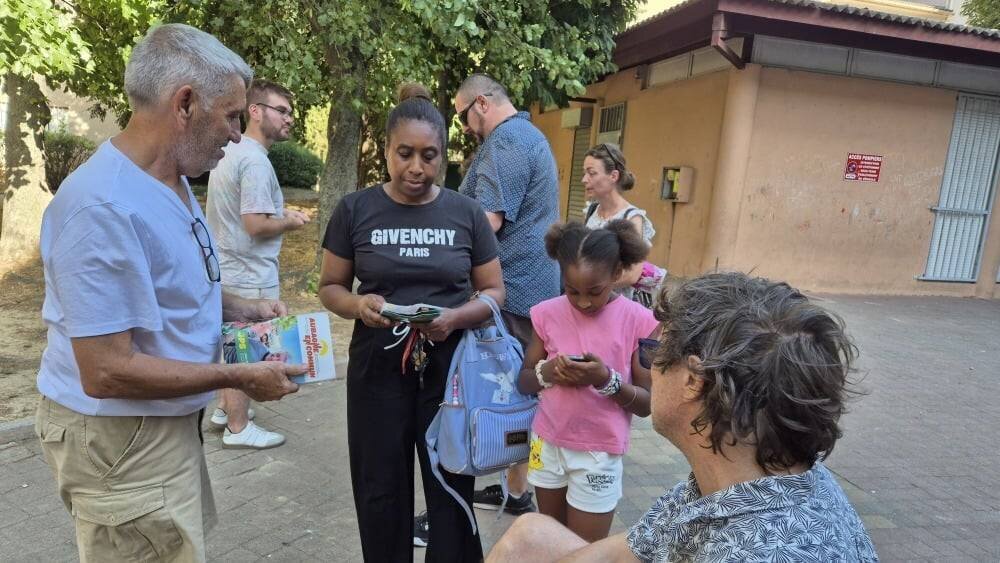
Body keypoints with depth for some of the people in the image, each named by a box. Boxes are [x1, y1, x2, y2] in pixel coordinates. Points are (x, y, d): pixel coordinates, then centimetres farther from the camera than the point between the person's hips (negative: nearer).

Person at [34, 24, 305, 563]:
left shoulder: (172, 181, 4)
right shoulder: (103, 206, -28)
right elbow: (106, 372, -28)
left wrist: (243, 309, 4)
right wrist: (239, 377, -21)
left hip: (164, 422, 9)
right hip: (120, 436, -9)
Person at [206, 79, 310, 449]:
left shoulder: (231, 152, 11)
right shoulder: (254, 161, -21)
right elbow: (256, 225, -26)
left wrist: (281, 214, 13)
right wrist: (290, 222, -9)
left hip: (228, 267, 10)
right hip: (249, 277, -10)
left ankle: (225, 409, 37)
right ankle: (238, 428, 15)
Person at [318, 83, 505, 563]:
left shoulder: (466, 213, 0)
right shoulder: (355, 210, -1)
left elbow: (494, 292, 3)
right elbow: (330, 287, 5)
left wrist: (456, 318, -17)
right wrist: (357, 305, -18)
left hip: (450, 370, 0)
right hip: (378, 370, 0)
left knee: (452, 489, 9)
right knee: (381, 491, 13)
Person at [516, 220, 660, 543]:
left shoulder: (638, 321, -13)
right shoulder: (548, 313, -5)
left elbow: (647, 404, -10)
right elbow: (524, 382, 4)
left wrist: (607, 380, -27)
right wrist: (546, 373, -18)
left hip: (599, 454, -3)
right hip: (548, 443, 3)